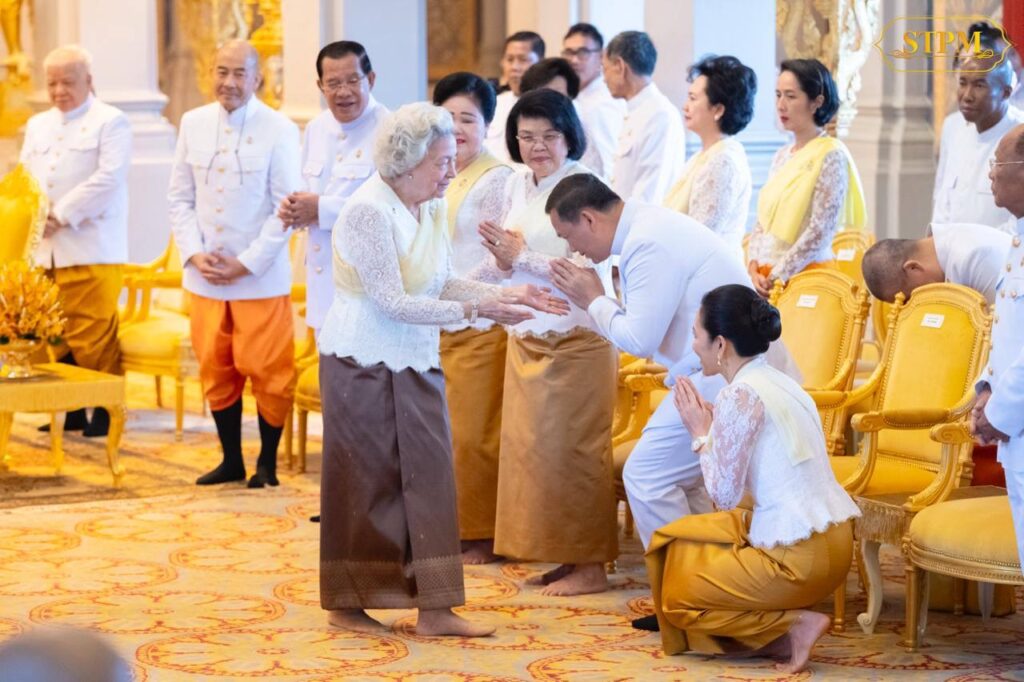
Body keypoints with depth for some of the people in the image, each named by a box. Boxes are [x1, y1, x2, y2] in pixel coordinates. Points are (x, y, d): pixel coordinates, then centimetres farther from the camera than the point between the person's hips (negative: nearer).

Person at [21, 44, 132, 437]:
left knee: (94, 334, -8)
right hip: (46, 248, 6)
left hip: (91, 248, -6)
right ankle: (71, 410, 15)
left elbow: (108, 177, -11)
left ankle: (105, 411, 0)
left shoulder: (110, 122, 1)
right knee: (59, 335, 6)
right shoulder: (38, 125, 21)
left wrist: (63, 215, -14)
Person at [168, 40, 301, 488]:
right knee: (216, 372, 9)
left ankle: (267, 464, 14)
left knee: (267, 373, 0)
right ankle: (231, 460, 21)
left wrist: (246, 264, -12)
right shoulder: (193, 123, 5)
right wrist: (194, 254, -5)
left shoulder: (280, 130, -7)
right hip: (204, 277, 4)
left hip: (261, 278, -4)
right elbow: (180, 198, 8)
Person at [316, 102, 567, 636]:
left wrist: (507, 294, -4)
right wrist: (474, 310, -23)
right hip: (364, 361, -7)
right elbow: (393, 302, -22)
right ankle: (345, 603, 16)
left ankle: (434, 609, 6)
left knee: (428, 476, 3)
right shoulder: (369, 211, -19)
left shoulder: (431, 209, 5)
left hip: (414, 362, 7)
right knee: (365, 481, 2)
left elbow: (442, 283, 7)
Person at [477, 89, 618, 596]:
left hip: (576, 339, -8)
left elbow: (591, 267, -19)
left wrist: (522, 256, -17)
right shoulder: (517, 185, 10)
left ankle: (590, 564, 5)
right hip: (526, 336, 8)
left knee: (569, 449, -4)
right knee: (527, 445, 8)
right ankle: (561, 555, 17)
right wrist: (502, 260, -7)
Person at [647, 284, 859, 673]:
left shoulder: (741, 395, -14)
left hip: (799, 557, -9)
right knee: (682, 537, 24)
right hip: (833, 542, 9)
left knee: (675, 597, 9)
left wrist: (700, 434, 1)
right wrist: (713, 425, 15)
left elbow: (725, 496, -12)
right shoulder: (780, 384, 12)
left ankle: (794, 626, -2)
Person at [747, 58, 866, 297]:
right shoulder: (782, 157, 14)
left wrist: (777, 277, -14)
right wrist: (754, 267, -1)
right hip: (765, 278, 6)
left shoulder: (830, 155, -7)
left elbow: (821, 230, -14)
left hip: (806, 275, -6)